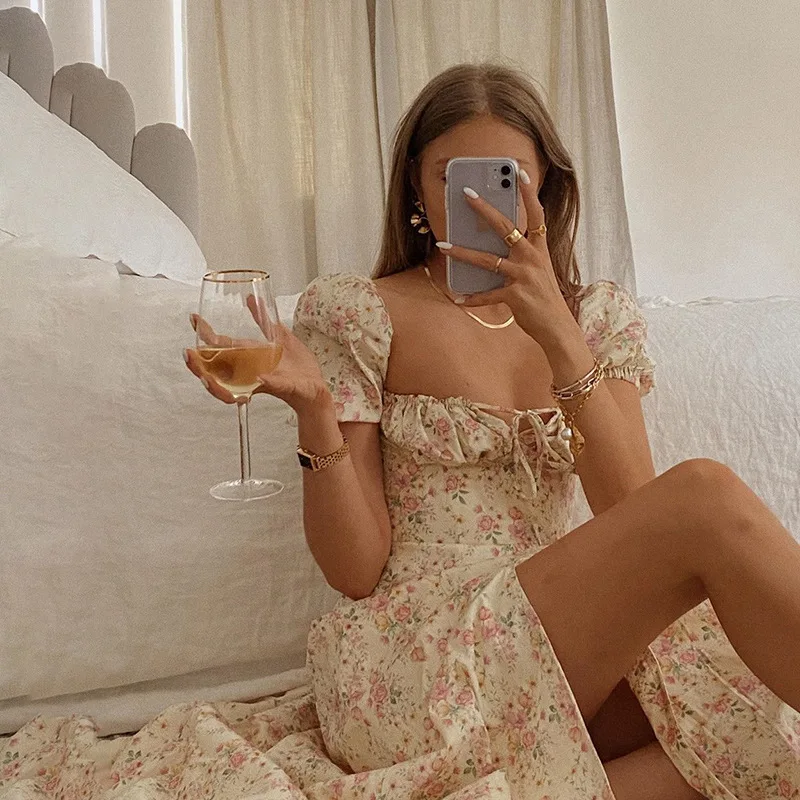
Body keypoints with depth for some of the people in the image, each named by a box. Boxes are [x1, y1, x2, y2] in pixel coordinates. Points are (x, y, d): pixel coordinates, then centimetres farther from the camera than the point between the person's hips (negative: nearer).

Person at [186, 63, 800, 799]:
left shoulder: (600, 316, 9)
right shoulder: (355, 315, -2)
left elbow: (635, 519, -6)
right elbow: (357, 569, -5)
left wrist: (558, 337, -17)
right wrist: (314, 409, -21)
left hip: (563, 652, 5)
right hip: (409, 668, -4)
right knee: (705, 495, -23)